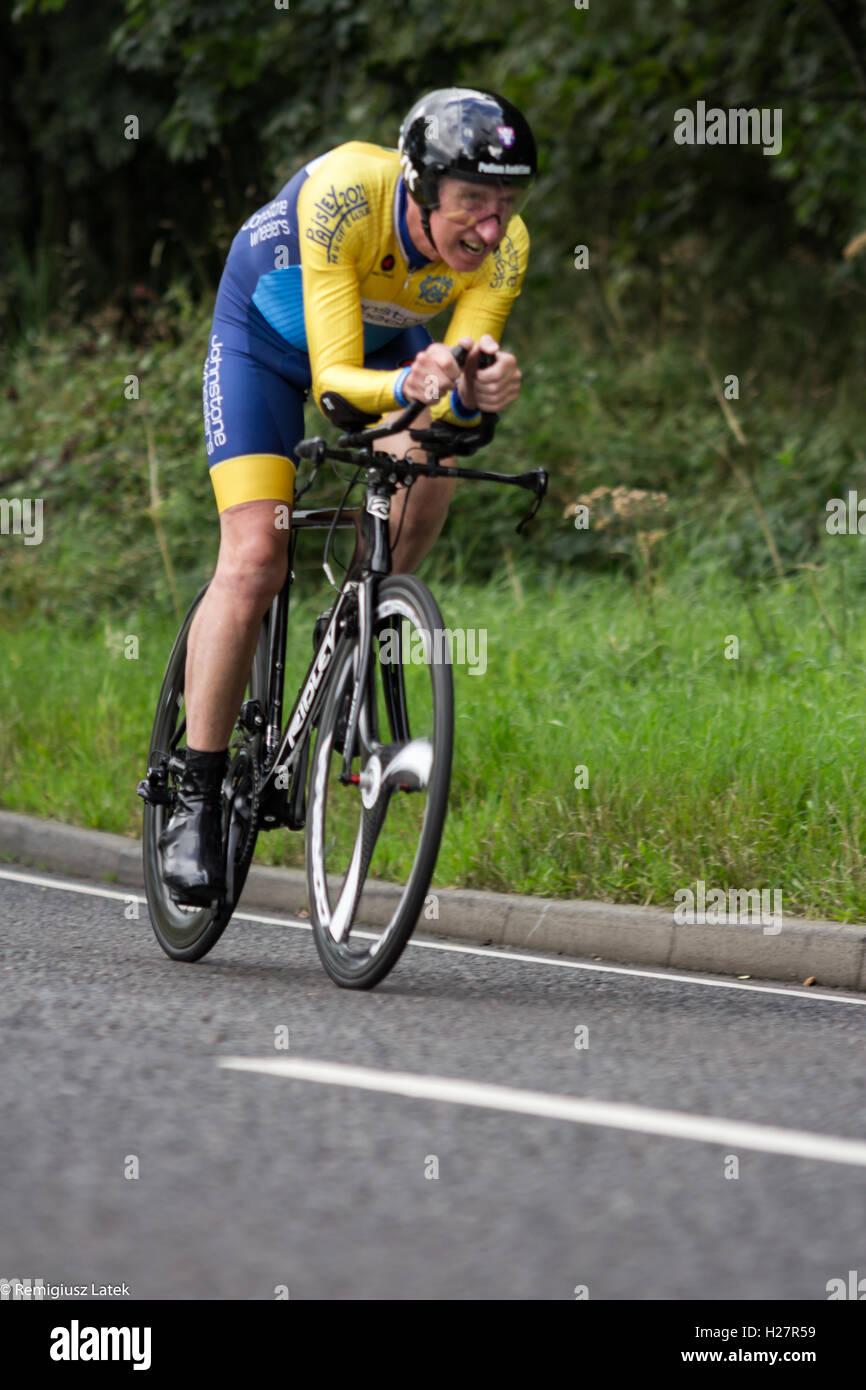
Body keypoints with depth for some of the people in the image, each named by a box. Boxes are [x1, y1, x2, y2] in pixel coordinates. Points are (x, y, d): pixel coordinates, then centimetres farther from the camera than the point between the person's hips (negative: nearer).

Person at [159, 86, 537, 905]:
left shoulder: (502, 250, -28)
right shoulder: (343, 195, -39)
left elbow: (450, 400, -29)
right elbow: (333, 381, -41)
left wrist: (475, 392, -52)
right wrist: (407, 387, -61)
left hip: (389, 343, 4)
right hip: (268, 335, -3)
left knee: (426, 471, -28)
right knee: (254, 561, -16)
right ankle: (197, 798, -6)